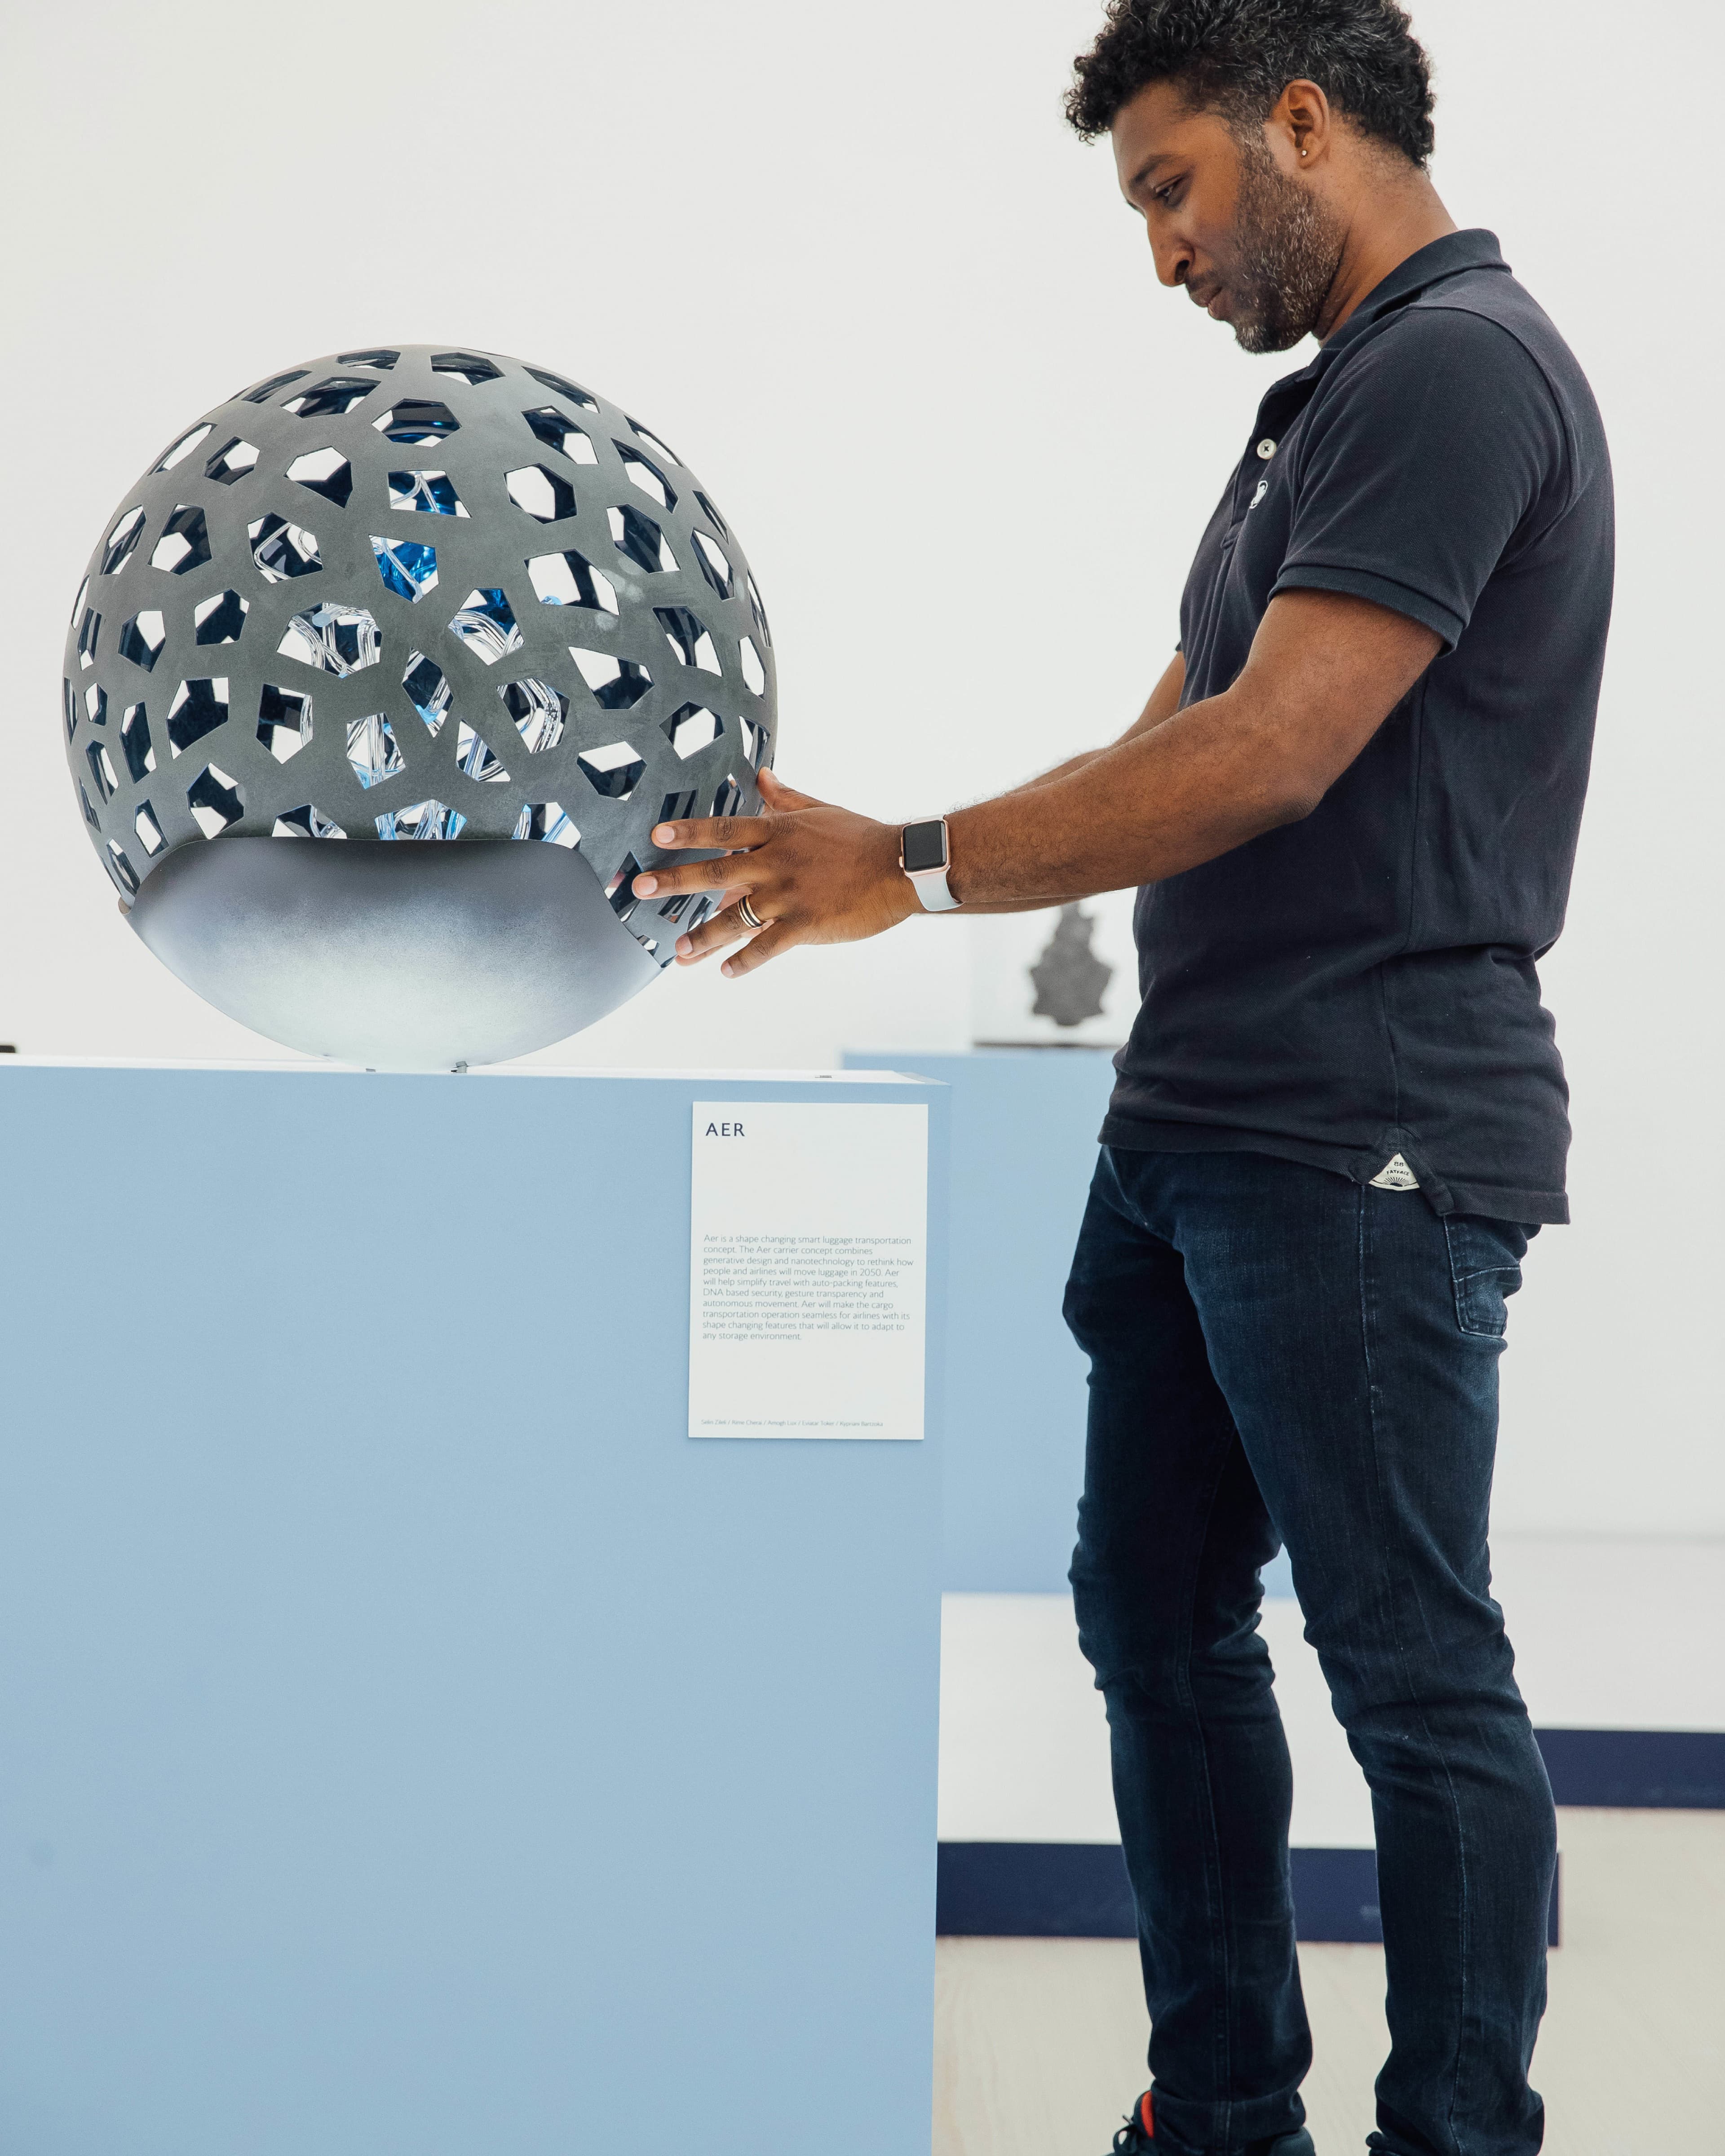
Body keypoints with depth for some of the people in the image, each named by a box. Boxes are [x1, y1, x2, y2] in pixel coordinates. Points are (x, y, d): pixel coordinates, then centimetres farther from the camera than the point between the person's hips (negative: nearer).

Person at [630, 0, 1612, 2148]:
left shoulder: (1457, 366, -12)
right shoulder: (1322, 404, 20)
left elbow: (1274, 757, -20)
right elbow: (1164, 752, 20)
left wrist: (915, 865, -13)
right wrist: (845, 864, 10)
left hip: (1365, 1143, -10)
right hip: (1193, 1123, 10)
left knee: (1411, 1669, -1)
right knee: (1157, 1622, 14)